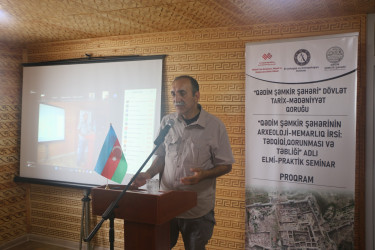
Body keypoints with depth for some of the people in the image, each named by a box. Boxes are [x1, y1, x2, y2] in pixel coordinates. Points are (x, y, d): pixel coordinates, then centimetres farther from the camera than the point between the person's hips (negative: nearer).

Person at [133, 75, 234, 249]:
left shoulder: (215, 126, -9)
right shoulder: (167, 122, 3)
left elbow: (226, 165, -4)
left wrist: (203, 174, -21)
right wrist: (148, 174, -4)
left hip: (198, 209, -3)